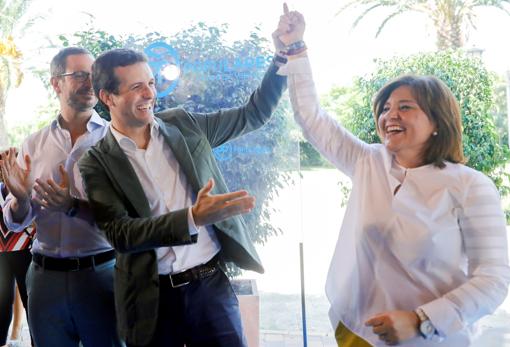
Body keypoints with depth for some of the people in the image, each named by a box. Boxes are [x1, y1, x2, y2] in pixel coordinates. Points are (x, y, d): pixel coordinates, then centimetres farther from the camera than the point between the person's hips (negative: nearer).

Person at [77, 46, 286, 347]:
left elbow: (254, 115, 11)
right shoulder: (97, 163, -5)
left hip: (211, 283, 2)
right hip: (153, 299, -2)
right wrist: (194, 218, -26)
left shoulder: (182, 125, 5)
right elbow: (120, 234, -15)